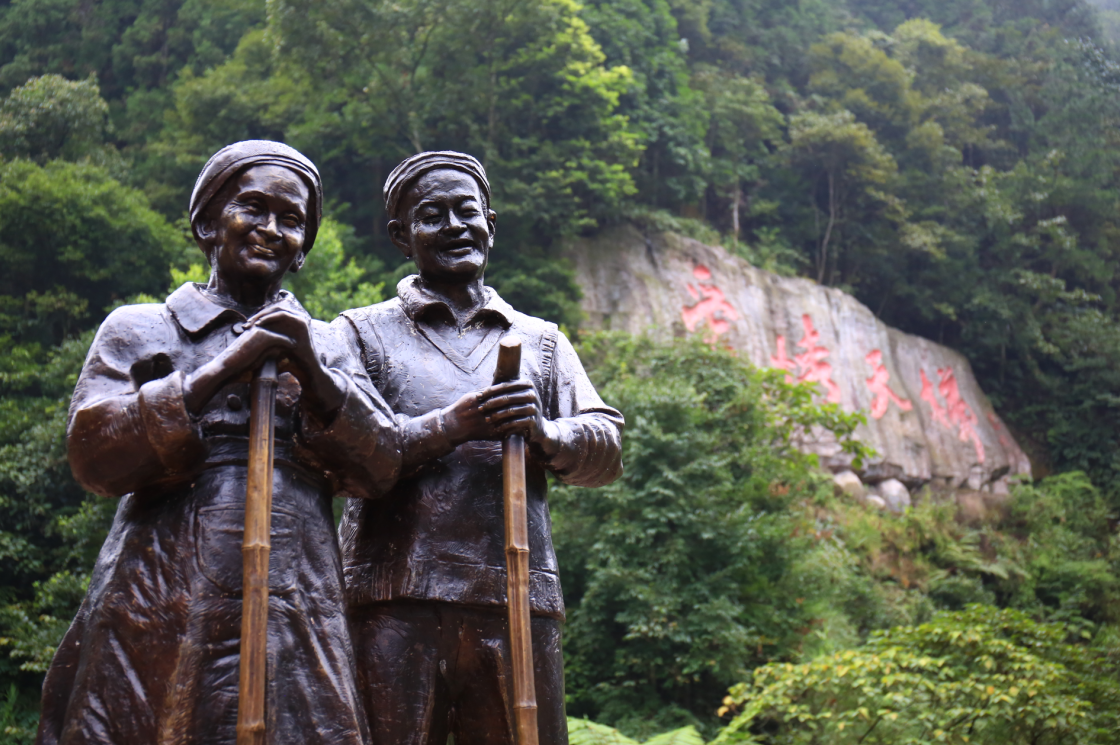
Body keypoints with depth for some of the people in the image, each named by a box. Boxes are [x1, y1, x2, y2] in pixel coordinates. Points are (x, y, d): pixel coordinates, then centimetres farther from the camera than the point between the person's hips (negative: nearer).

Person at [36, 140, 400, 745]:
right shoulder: (140, 328, 12)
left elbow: (380, 469, 7)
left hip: (296, 624, 2)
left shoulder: (326, 345, 18)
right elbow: (92, 454, -2)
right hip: (158, 620, -1)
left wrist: (312, 372, -8)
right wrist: (223, 369, -9)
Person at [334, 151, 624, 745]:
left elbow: (607, 445, 9)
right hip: (396, 604, -2)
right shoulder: (361, 333, 12)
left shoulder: (541, 340, 20)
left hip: (518, 603, 3)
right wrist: (450, 426, -15)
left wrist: (546, 434, -13)